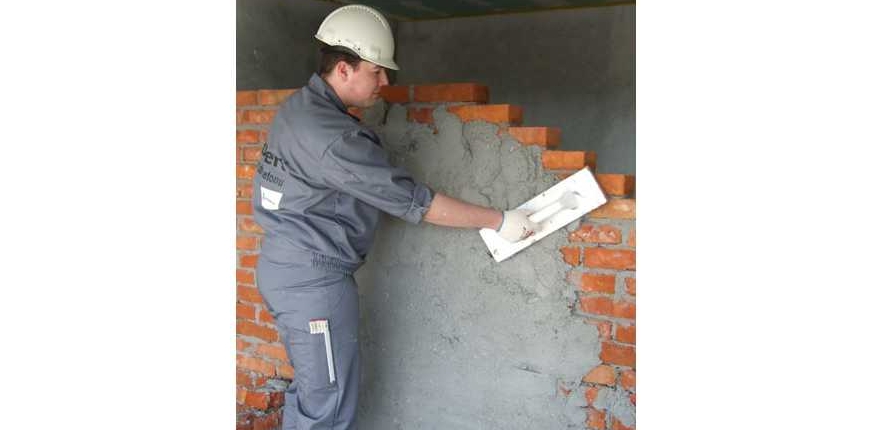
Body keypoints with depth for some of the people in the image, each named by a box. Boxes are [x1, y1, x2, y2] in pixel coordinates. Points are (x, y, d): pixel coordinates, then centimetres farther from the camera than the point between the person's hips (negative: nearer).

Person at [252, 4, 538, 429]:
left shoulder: (299, 105, 6)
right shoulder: (329, 135, -25)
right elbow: (412, 200, -23)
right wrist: (498, 220, -17)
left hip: (284, 264, 10)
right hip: (313, 278, -10)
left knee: (311, 386, 21)